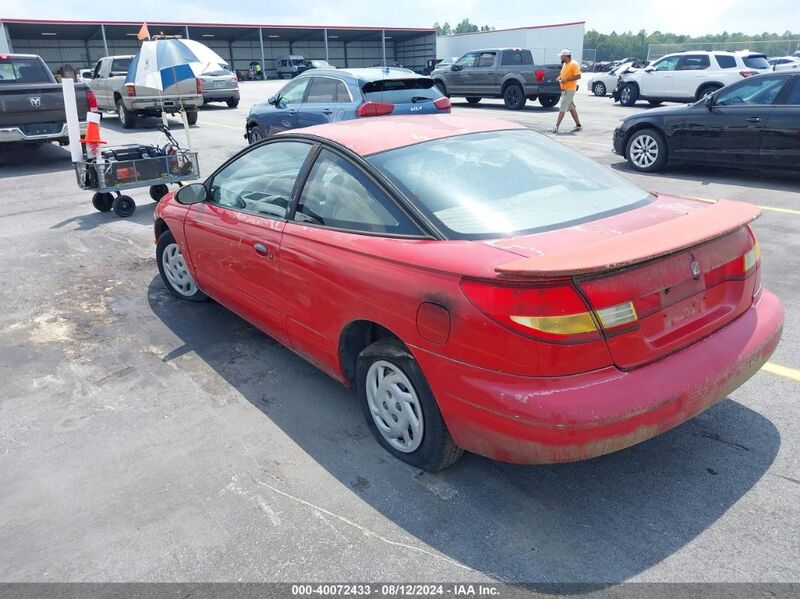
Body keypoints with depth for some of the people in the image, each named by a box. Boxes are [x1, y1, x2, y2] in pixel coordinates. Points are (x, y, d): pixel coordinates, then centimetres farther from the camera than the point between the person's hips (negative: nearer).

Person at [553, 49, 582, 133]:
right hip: (565, 89, 10)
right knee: (571, 108, 13)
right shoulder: (565, 64, 14)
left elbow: (578, 76, -19)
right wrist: (560, 77, 6)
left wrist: (566, 79, -22)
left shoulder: (573, 64, -14)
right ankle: (578, 125, 20)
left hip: (569, 90, -10)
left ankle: (556, 127, -13)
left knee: (562, 108, -11)